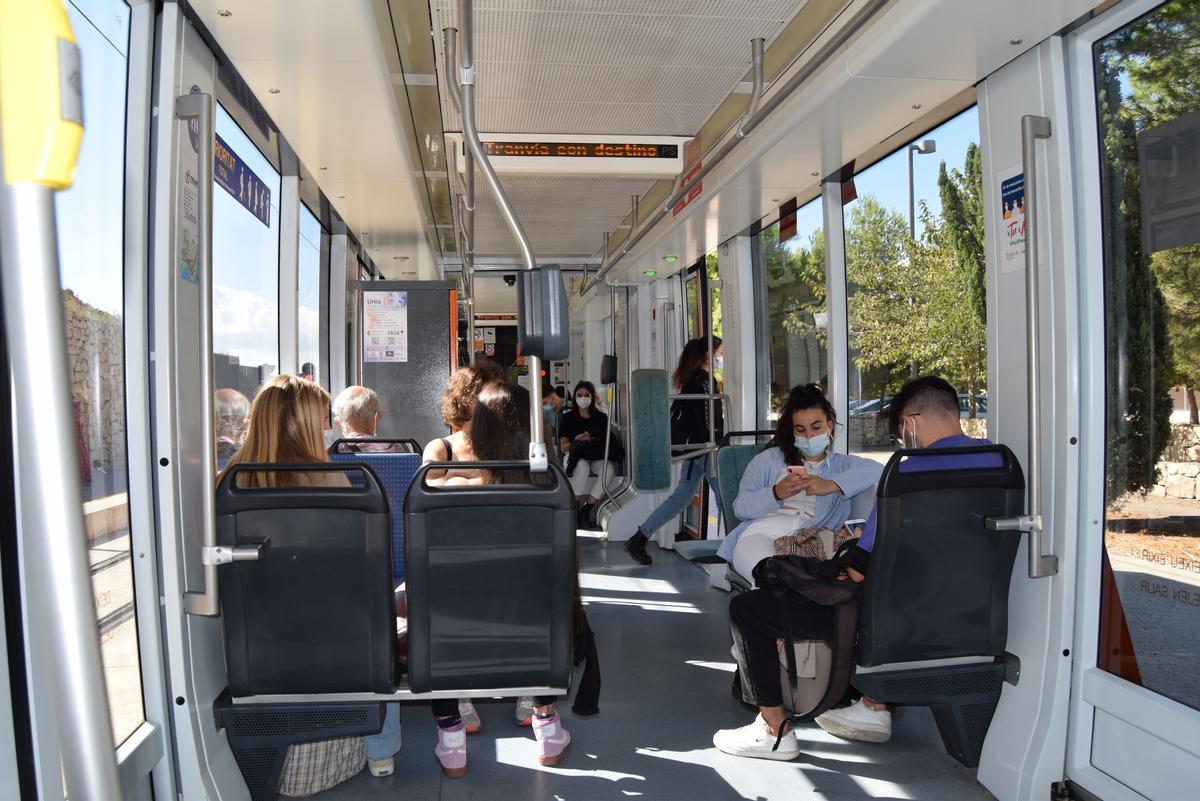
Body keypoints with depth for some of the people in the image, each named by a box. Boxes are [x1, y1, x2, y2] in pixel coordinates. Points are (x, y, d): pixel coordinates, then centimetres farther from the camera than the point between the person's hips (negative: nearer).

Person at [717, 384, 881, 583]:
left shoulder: (840, 464, 25)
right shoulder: (769, 458, 25)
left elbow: (877, 470, 1)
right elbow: (741, 507, 14)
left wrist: (831, 485, -11)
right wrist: (776, 494, -4)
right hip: (761, 535, 0)